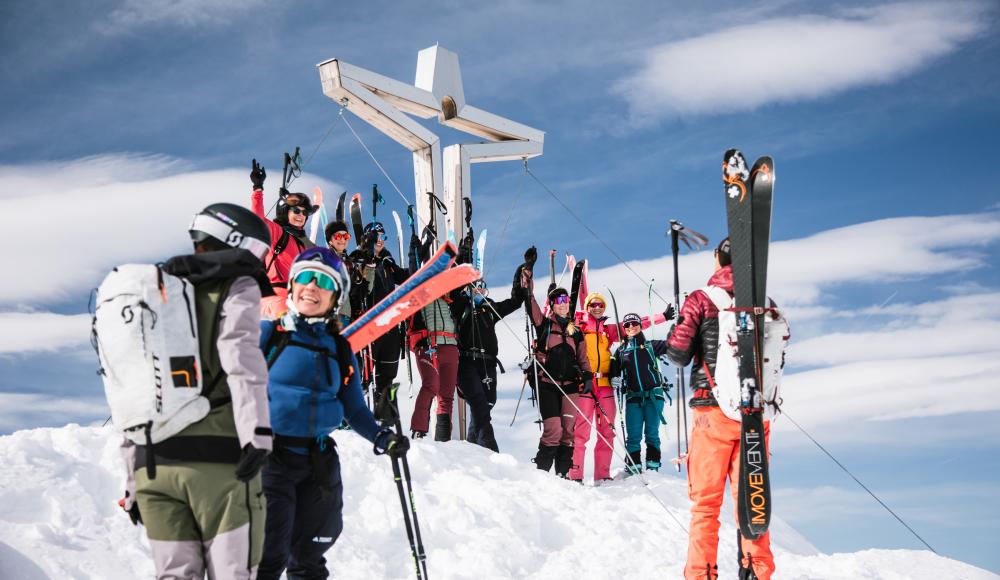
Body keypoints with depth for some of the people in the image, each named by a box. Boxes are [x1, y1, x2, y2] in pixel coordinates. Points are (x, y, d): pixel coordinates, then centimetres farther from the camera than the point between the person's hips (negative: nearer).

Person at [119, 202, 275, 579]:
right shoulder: (236, 286, 4)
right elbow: (240, 356, -16)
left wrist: (134, 483, 24)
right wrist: (257, 432, -23)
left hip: (152, 463, 6)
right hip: (217, 457, -6)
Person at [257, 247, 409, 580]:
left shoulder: (340, 349, 10)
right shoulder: (267, 333, -1)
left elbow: (354, 410, 13)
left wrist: (381, 438, -3)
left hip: (320, 462, 4)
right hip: (270, 456, -4)